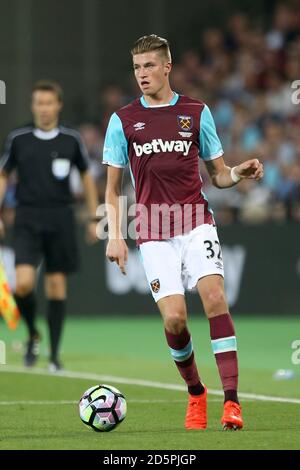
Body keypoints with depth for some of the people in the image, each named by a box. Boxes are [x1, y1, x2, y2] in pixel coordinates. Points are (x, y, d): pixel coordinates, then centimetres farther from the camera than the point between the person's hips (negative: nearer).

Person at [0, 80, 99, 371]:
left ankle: (54, 354, 11)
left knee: (57, 286, 2)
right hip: (28, 219, -1)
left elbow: (86, 178, 13)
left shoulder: (71, 140, 2)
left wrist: (93, 219, 10)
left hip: (60, 219, 1)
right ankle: (33, 335, 11)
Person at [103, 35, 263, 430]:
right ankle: (195, 393, 15)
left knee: (214, 296, -20)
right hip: (153, 231, 0)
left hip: (196, 222, 0)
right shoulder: (123, 120, 8)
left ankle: (231, 401, -20)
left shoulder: (196, 113, 8)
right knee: (174, 318, -11)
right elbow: (113, 188, 12)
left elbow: (218, 175, 13)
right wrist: (114, 236, 1)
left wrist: (240, 173, -9)